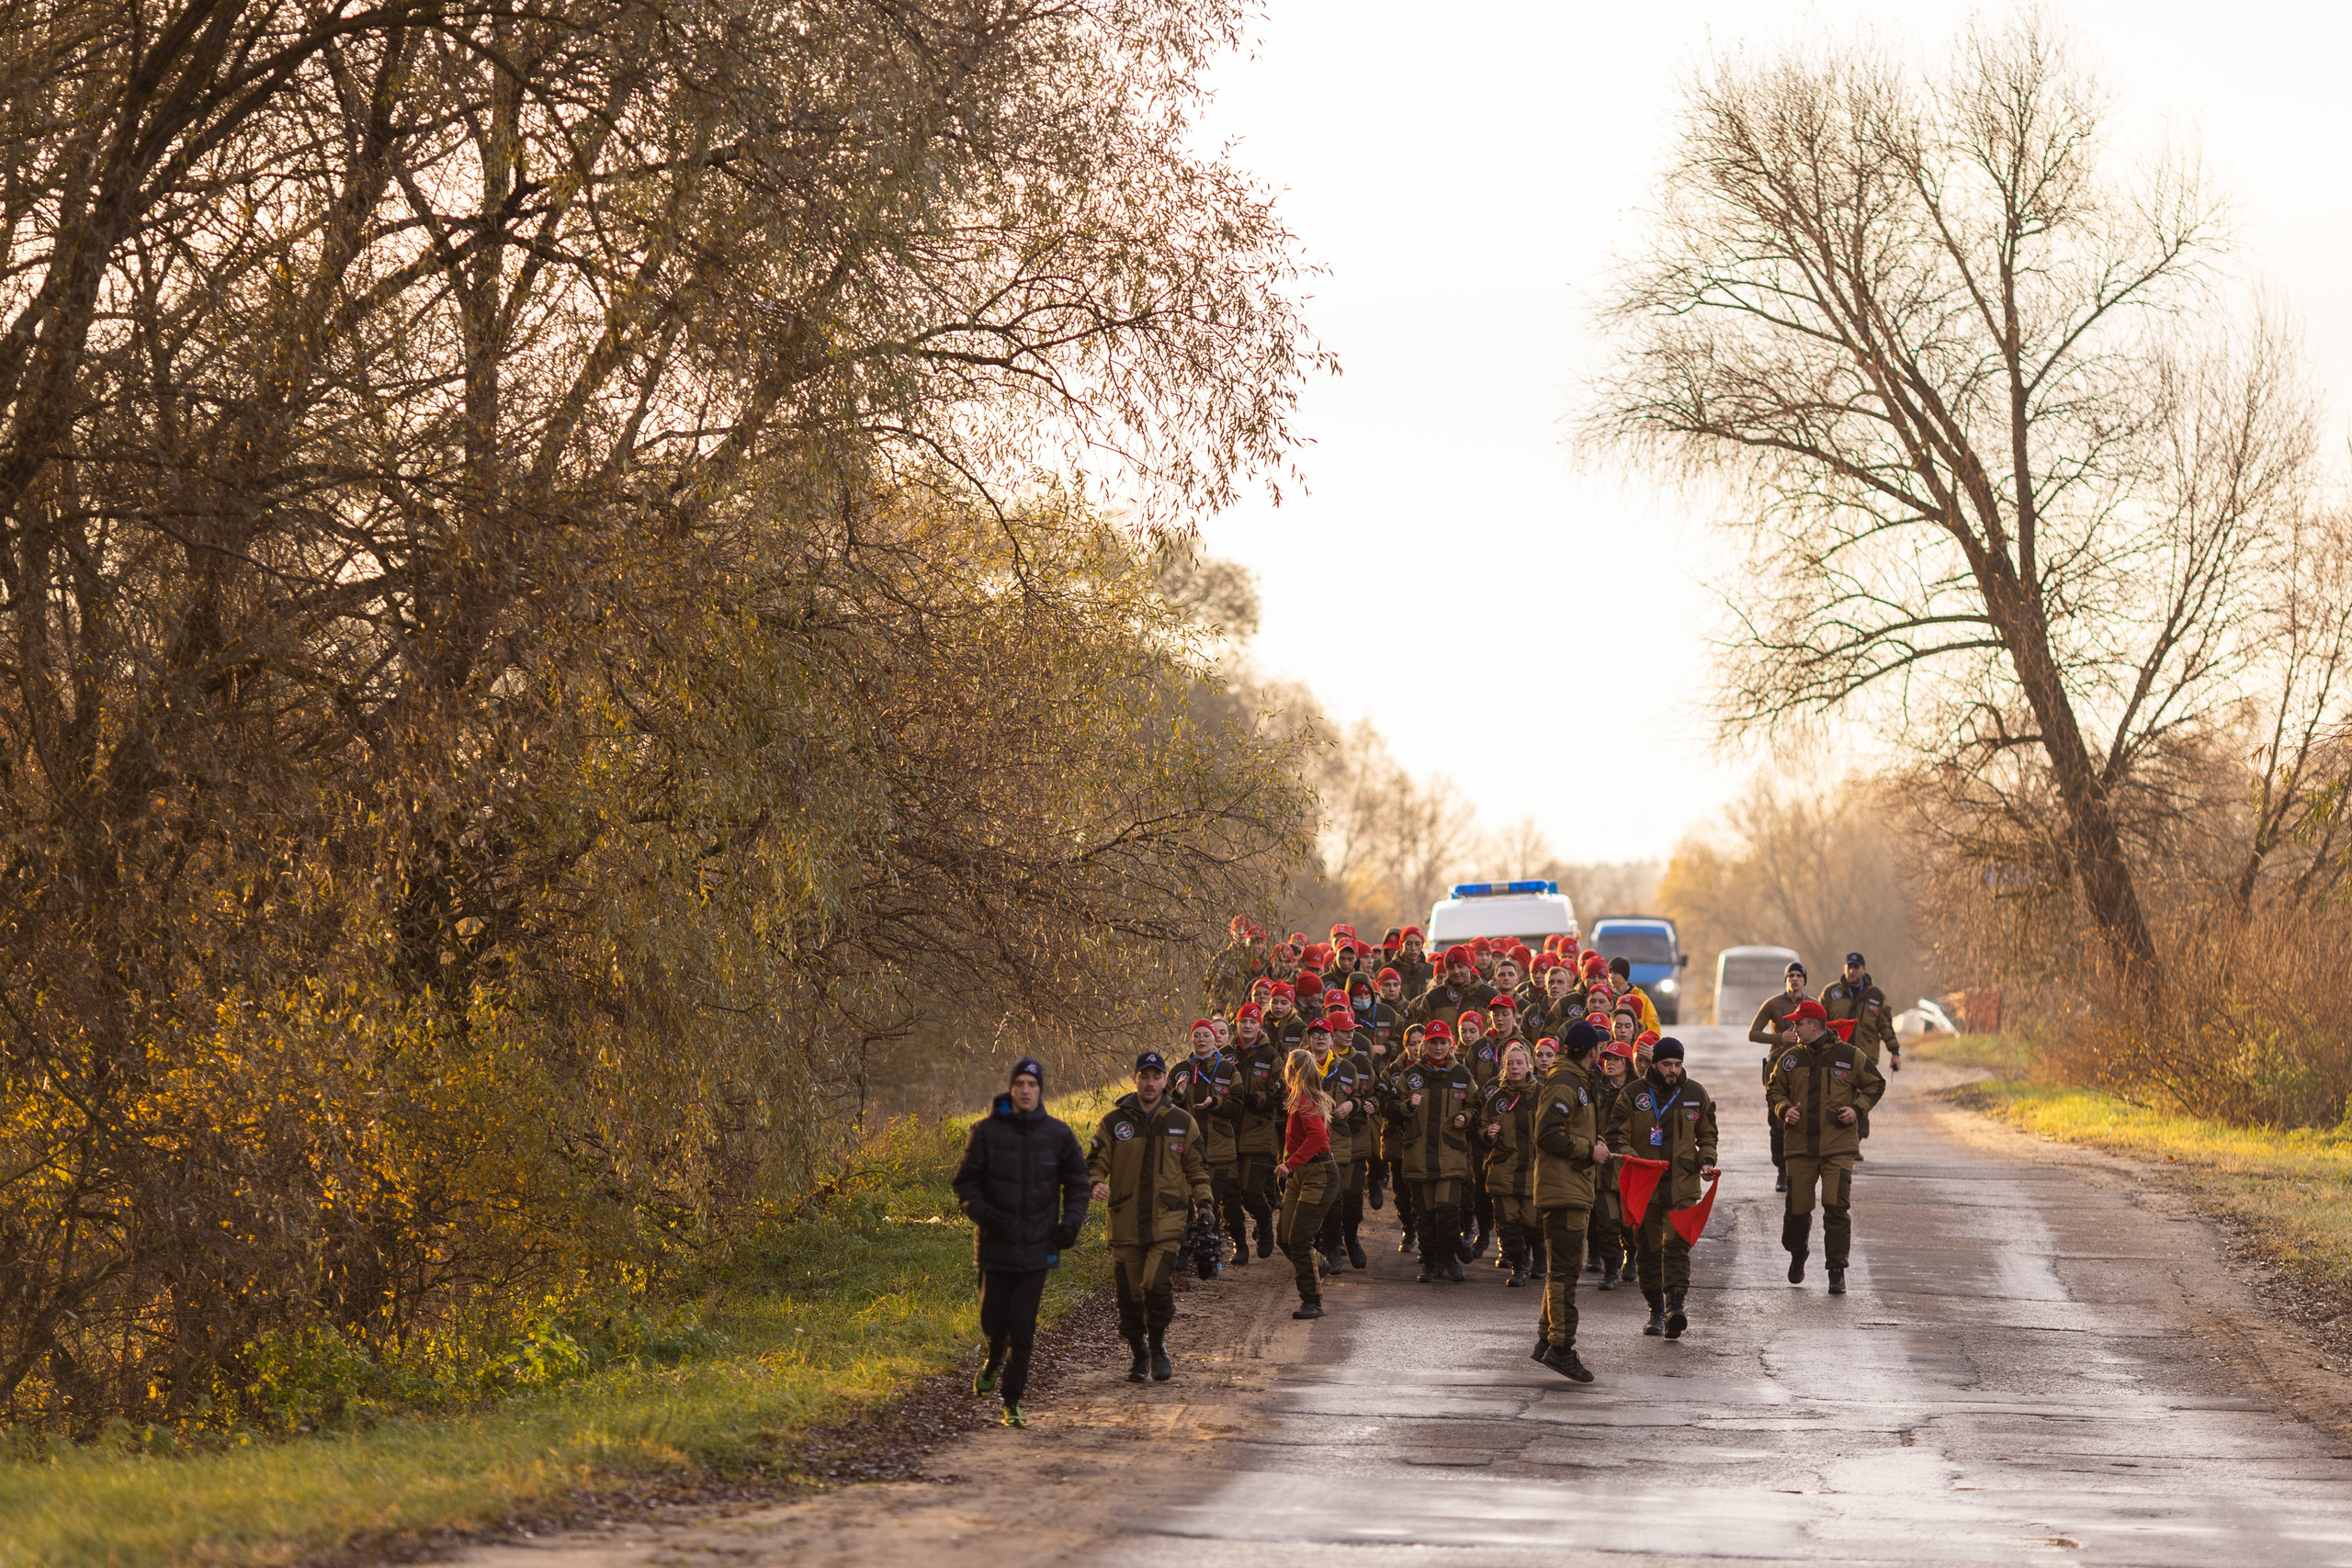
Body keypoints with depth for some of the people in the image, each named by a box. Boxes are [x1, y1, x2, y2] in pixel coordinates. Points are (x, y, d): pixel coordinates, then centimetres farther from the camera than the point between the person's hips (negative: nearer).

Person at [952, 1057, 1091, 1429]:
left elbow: (1076, 1181, 13)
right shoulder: (987, 1131, -2)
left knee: (1023, 1325, -4)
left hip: (1038, 1245, 0)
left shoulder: (1057, 1133, 2)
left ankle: (1012, 1400, 4)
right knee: (994, 1320, 4)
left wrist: (1072, 1221, -1)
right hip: (997, 1243, 0)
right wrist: (981, 1211, -13)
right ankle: (994, 1360, 39)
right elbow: (966, 1181, 4)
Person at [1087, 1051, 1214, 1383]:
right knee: (1130, 1292, 5)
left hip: (1167, 1221, -1)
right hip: (1126, 1222, 1)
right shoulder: (1114, 1122, 5)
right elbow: (1096, 1162, 6)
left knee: (1158, 1284, -17)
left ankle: (1158, 1346, 5)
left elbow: (1196, 1169, 17)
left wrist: (1205, 1204, 6)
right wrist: (1096, 1184, -16)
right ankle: (1139, 1354, 23)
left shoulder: (1182, 1123, 9)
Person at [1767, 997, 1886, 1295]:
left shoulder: (1850, 1056, -1)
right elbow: (1774, 1090, 17)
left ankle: (1837, 1271, -4)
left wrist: (1857, 1109, -6)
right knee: (1797, 1208, 5)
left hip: (1839, 1148, -3)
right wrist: (1784, 1110, -4)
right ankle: (1797, 1256, 33)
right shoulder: (1790, 1059, 7)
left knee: (1836, 1209, -11)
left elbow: (1875, 1084, 10)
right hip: (1800, 1147, 3)